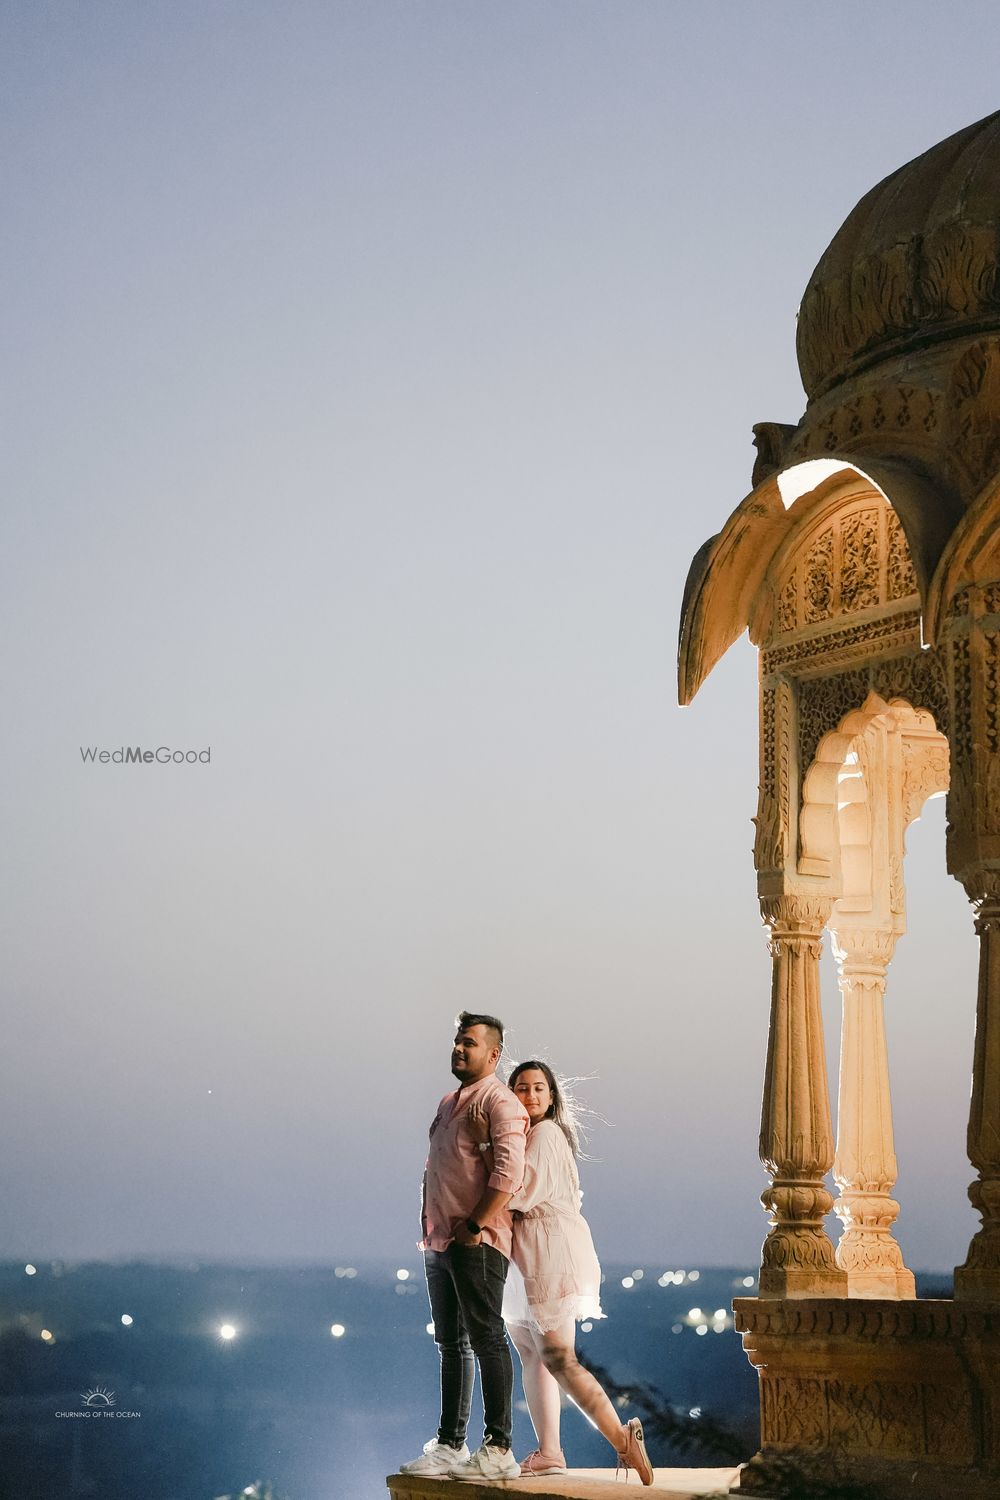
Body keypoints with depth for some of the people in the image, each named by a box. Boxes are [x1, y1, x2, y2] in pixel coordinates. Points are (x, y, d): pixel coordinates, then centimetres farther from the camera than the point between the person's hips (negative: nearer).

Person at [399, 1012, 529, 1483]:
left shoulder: (499, 1102, -9)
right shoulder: (448, 1103, 20)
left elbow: (509, 1172, -20)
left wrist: (475, 1225, -21)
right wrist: (429, 1222, 17)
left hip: (477, 1243, -9)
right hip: (439, 1243, 9)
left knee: (485, 1338, -10)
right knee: (451, 1344, 12)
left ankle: (499, 1449, -10)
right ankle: (450, 1445, 17)